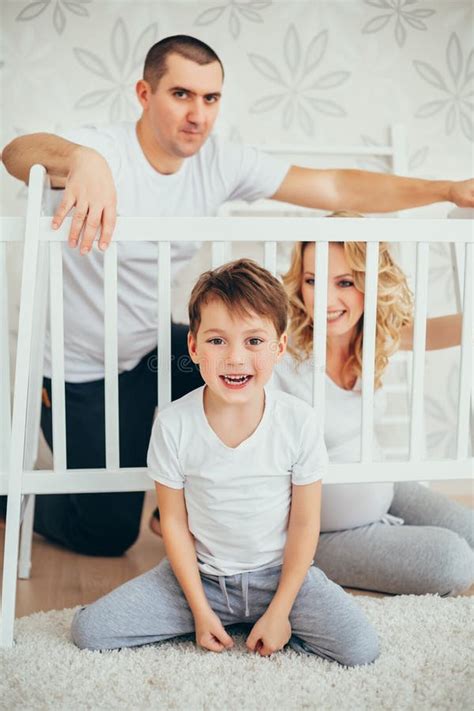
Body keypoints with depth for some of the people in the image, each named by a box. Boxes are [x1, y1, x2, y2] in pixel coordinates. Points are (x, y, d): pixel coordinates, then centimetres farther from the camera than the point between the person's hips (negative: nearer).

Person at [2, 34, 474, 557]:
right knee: (110, 533, 1)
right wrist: (80, 159, -66)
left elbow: (337, 188, -11)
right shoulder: (105, 151, -23)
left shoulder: (221, 165, -8)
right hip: (80, 373, -5)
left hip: (150, 348, 6)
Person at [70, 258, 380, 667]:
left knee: (361, 648, -20)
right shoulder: (174, 426, -16)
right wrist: (200, 610, -8)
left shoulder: (300, 423, -16)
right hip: (200, 575, 1)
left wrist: (279, 611, -9)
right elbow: (174, 521, -6)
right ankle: (234, 618, 4)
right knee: (87, 630, -11)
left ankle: (263, 620, 5)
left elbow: (305, 523, -8)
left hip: (277, 573, -1)